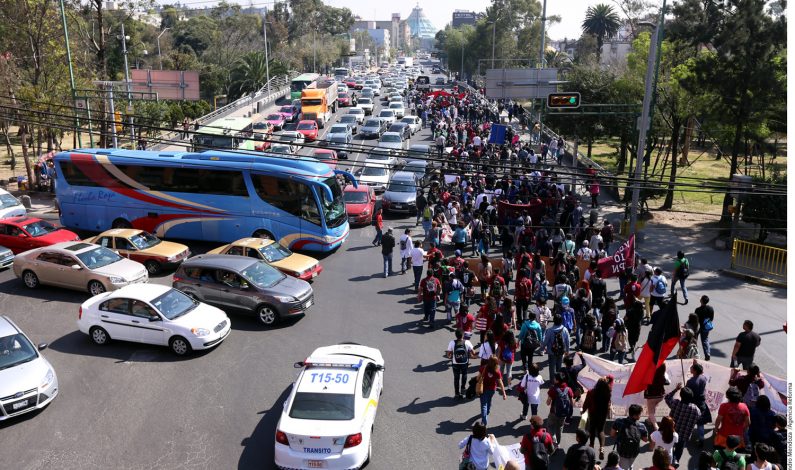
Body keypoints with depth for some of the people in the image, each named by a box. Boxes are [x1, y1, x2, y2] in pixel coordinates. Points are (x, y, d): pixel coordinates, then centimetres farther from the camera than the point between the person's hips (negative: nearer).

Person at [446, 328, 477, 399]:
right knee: (464, 375, 30)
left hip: (455, 364, -1)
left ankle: (457, 394, 19)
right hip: (465, 363, 1)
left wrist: (450, 357, 9)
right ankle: (463, 388, 37)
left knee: (456, 378, 15)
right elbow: (473, 353, -10)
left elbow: (448, 354, -12)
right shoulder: (467, 342, -15)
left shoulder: (452, 343, -17)